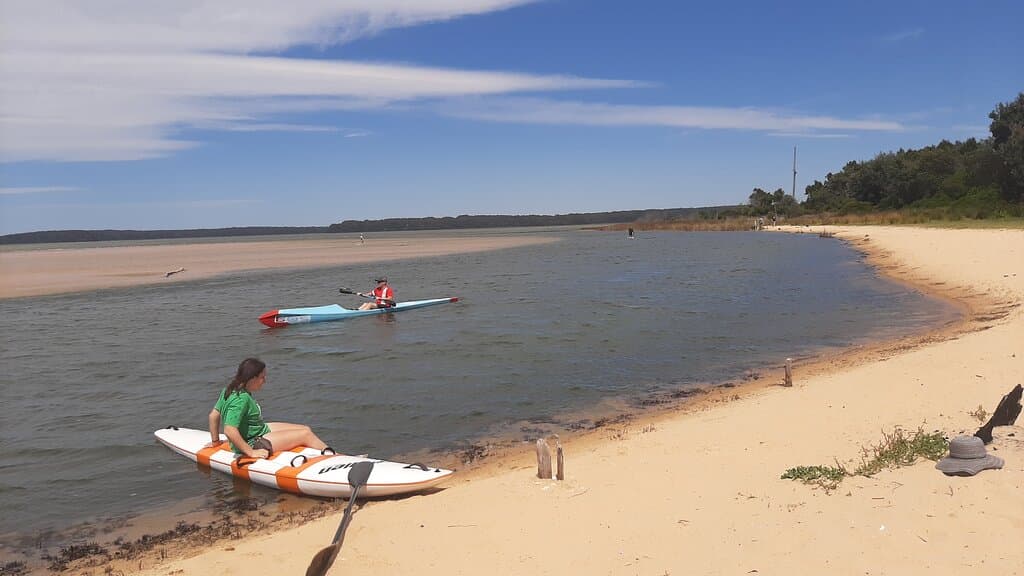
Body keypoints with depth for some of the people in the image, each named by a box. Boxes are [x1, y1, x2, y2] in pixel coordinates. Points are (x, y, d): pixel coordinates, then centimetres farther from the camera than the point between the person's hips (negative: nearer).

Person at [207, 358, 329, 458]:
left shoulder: (230, 390, 2)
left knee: (306, 429, 7)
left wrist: (215, 441, 19)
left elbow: (213, 415, 10)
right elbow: (229, 430, -34)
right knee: (306, 435, -8)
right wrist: (251, 452, -28)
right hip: (252, 443, -10)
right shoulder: (241, 399, -28)